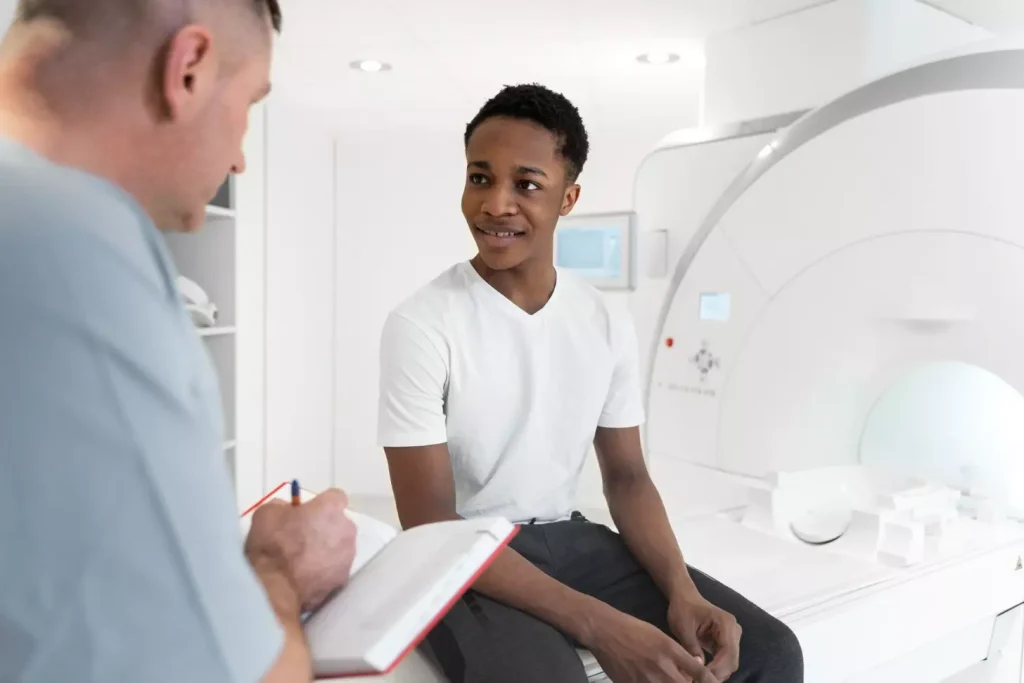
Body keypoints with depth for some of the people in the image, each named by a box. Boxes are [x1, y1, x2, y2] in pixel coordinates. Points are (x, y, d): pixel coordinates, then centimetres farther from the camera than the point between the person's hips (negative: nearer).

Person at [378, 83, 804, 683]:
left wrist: (682, 592, -12)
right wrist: (599, 625, -25)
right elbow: (431, 526, -18)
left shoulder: (608, 325, -1)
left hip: (569, 539, 5)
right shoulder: (421, 326, -16)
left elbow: (626, 476, 7)